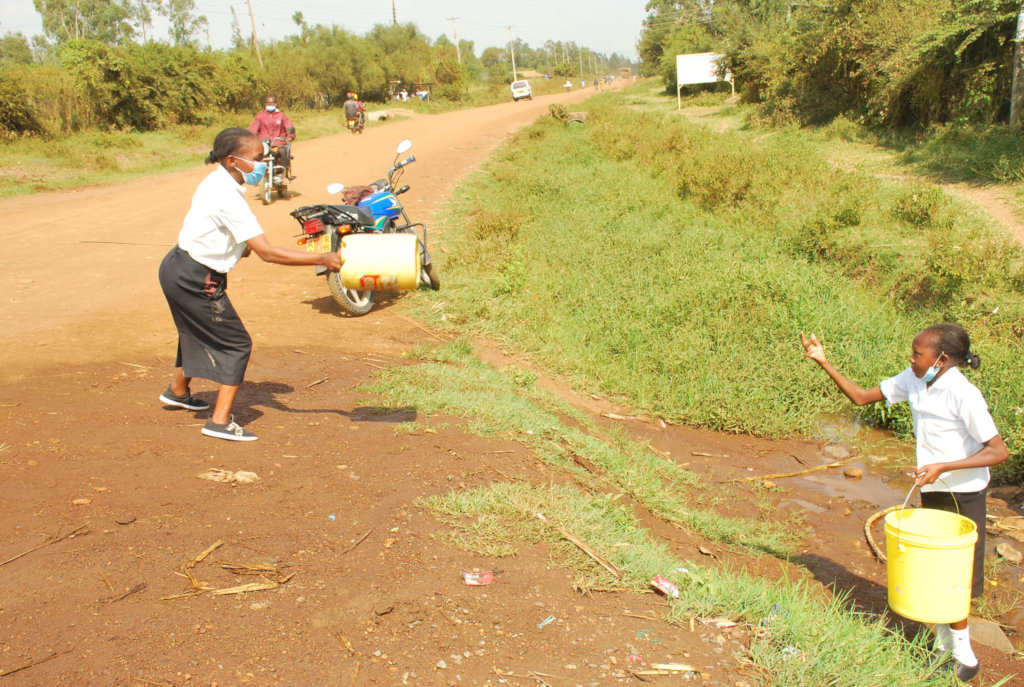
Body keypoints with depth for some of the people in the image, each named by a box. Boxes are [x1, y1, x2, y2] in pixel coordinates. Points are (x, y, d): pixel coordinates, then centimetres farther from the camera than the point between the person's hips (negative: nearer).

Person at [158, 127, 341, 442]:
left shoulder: (216, 182, 4)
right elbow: (267, 253, -30)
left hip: (176, 269, 10)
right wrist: (321, 259, -29)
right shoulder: (228, 198, -26)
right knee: (236, 343, -1)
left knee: (197, 331, 30)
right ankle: (221, 421, 1)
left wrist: (243, 247, -2)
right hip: (195, 280, -10)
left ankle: (178, 391, 54)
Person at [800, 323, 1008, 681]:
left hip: (963, 495, -7)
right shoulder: (913, 380, -2)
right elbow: (861, 397, 5)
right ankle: (944, 643, 32)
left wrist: (942, 467, -28)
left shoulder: (963, 395, -23)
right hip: (932, 491, 7)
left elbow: (999, 451, -21)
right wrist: (824, 363, -4)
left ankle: (964, 657, 18)